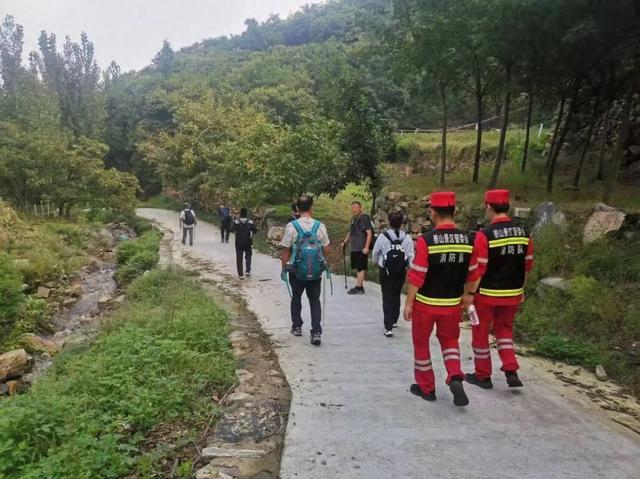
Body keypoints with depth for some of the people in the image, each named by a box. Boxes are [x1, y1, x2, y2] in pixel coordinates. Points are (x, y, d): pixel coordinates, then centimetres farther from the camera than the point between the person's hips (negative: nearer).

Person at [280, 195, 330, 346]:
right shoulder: (320, 226, -7)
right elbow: (326, 250, 1)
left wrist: (284, 269, 4)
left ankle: (296, 327, 31)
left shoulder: (291, 226, -12)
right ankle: (316, 332, 2)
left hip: (296, 271, -1)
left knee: (296, 297, 21)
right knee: (315, 300, 12)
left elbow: (285, 251, -7)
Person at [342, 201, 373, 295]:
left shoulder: (364, 218, -11)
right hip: (354, 248, 9)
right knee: (357, 268, 14)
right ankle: (359, 286, 23)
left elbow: (369, 232, -17)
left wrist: (366, 247, -21)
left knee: (360, 268, -4)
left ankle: (359, 287, 1)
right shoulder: (353, 219, 16)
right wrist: (345, 242, 21)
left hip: (361, 249, -9)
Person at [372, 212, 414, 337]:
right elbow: (411, 256, -9)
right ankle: (394, 320, 39)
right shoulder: (407, 238, -8)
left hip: (386, 271, -2)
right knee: (396, 296, 21)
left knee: (387, 298, 3)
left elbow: (375, 253, 2)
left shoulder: (382, 237, -10)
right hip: (401, 272, 2)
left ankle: (388, 327, -5)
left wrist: (377, 263, 22)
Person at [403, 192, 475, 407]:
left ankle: (426, 388, 25)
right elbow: (471, 275, 4)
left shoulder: (426, 239, -17)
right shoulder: (468, 240, -3)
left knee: (421, 343, 15)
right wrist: (466, 300, 17)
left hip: (426, 303, -4)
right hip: (453, 304, 4)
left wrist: (408, 303, -6)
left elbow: (416, 276, -16)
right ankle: (455, 378, 2)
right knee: (450, 340, 23)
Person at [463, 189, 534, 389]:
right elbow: (528, 264, 7)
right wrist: (520, 288, 18)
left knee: (481, 332, 11)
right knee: (505, 329, 23)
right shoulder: (523, 233, 0)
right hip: (513, 293, 5)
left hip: (487, 293, -5)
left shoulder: (485, 235, -18)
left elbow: (478, 268, -18)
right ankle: (511, 371, 13)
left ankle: (483, 375, 22)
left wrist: (469, 293, -10)